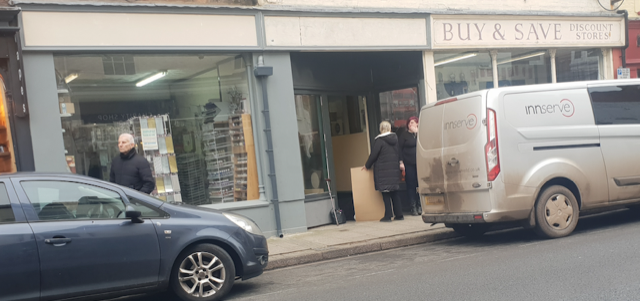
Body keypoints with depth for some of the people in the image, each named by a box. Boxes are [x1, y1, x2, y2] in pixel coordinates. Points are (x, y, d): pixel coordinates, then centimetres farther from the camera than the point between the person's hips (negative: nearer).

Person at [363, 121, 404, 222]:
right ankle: (399, 215, 11)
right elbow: (398, 153, 17)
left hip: (383, 171, -6)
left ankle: (388, 215, -3)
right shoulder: (395, 139, 9)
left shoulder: (379, 140, -11)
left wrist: (367, 165, 5)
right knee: (394, 193, 11)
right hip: (394, 169, 6)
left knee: (385, 194, -2)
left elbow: (373, 155, -9)